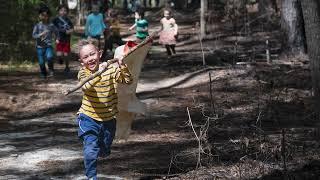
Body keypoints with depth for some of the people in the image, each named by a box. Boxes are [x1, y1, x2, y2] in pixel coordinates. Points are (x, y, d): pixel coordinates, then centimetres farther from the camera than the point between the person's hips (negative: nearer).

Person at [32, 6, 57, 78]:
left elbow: (56, 33, 13)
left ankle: (51, 70, -2)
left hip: (48, 46, -1)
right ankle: (43, 74, 27)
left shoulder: (51, 26, 2)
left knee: (49, 57, -26)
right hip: (40, 47, 1)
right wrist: (41, 34, -22)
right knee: (41, 62, 3)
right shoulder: (37, 26, 0)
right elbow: (34, 35, -6)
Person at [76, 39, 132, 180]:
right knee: (91, 149, -17)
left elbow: (128, 80, -18)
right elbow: (85, 86, -36)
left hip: (108, 119, 3)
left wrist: (122, 66, -35)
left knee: (104, 152, 19)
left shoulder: (110, 69, -8)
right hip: (89, 117, -3)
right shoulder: (83, 73, -14)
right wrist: (99, 74, -51)